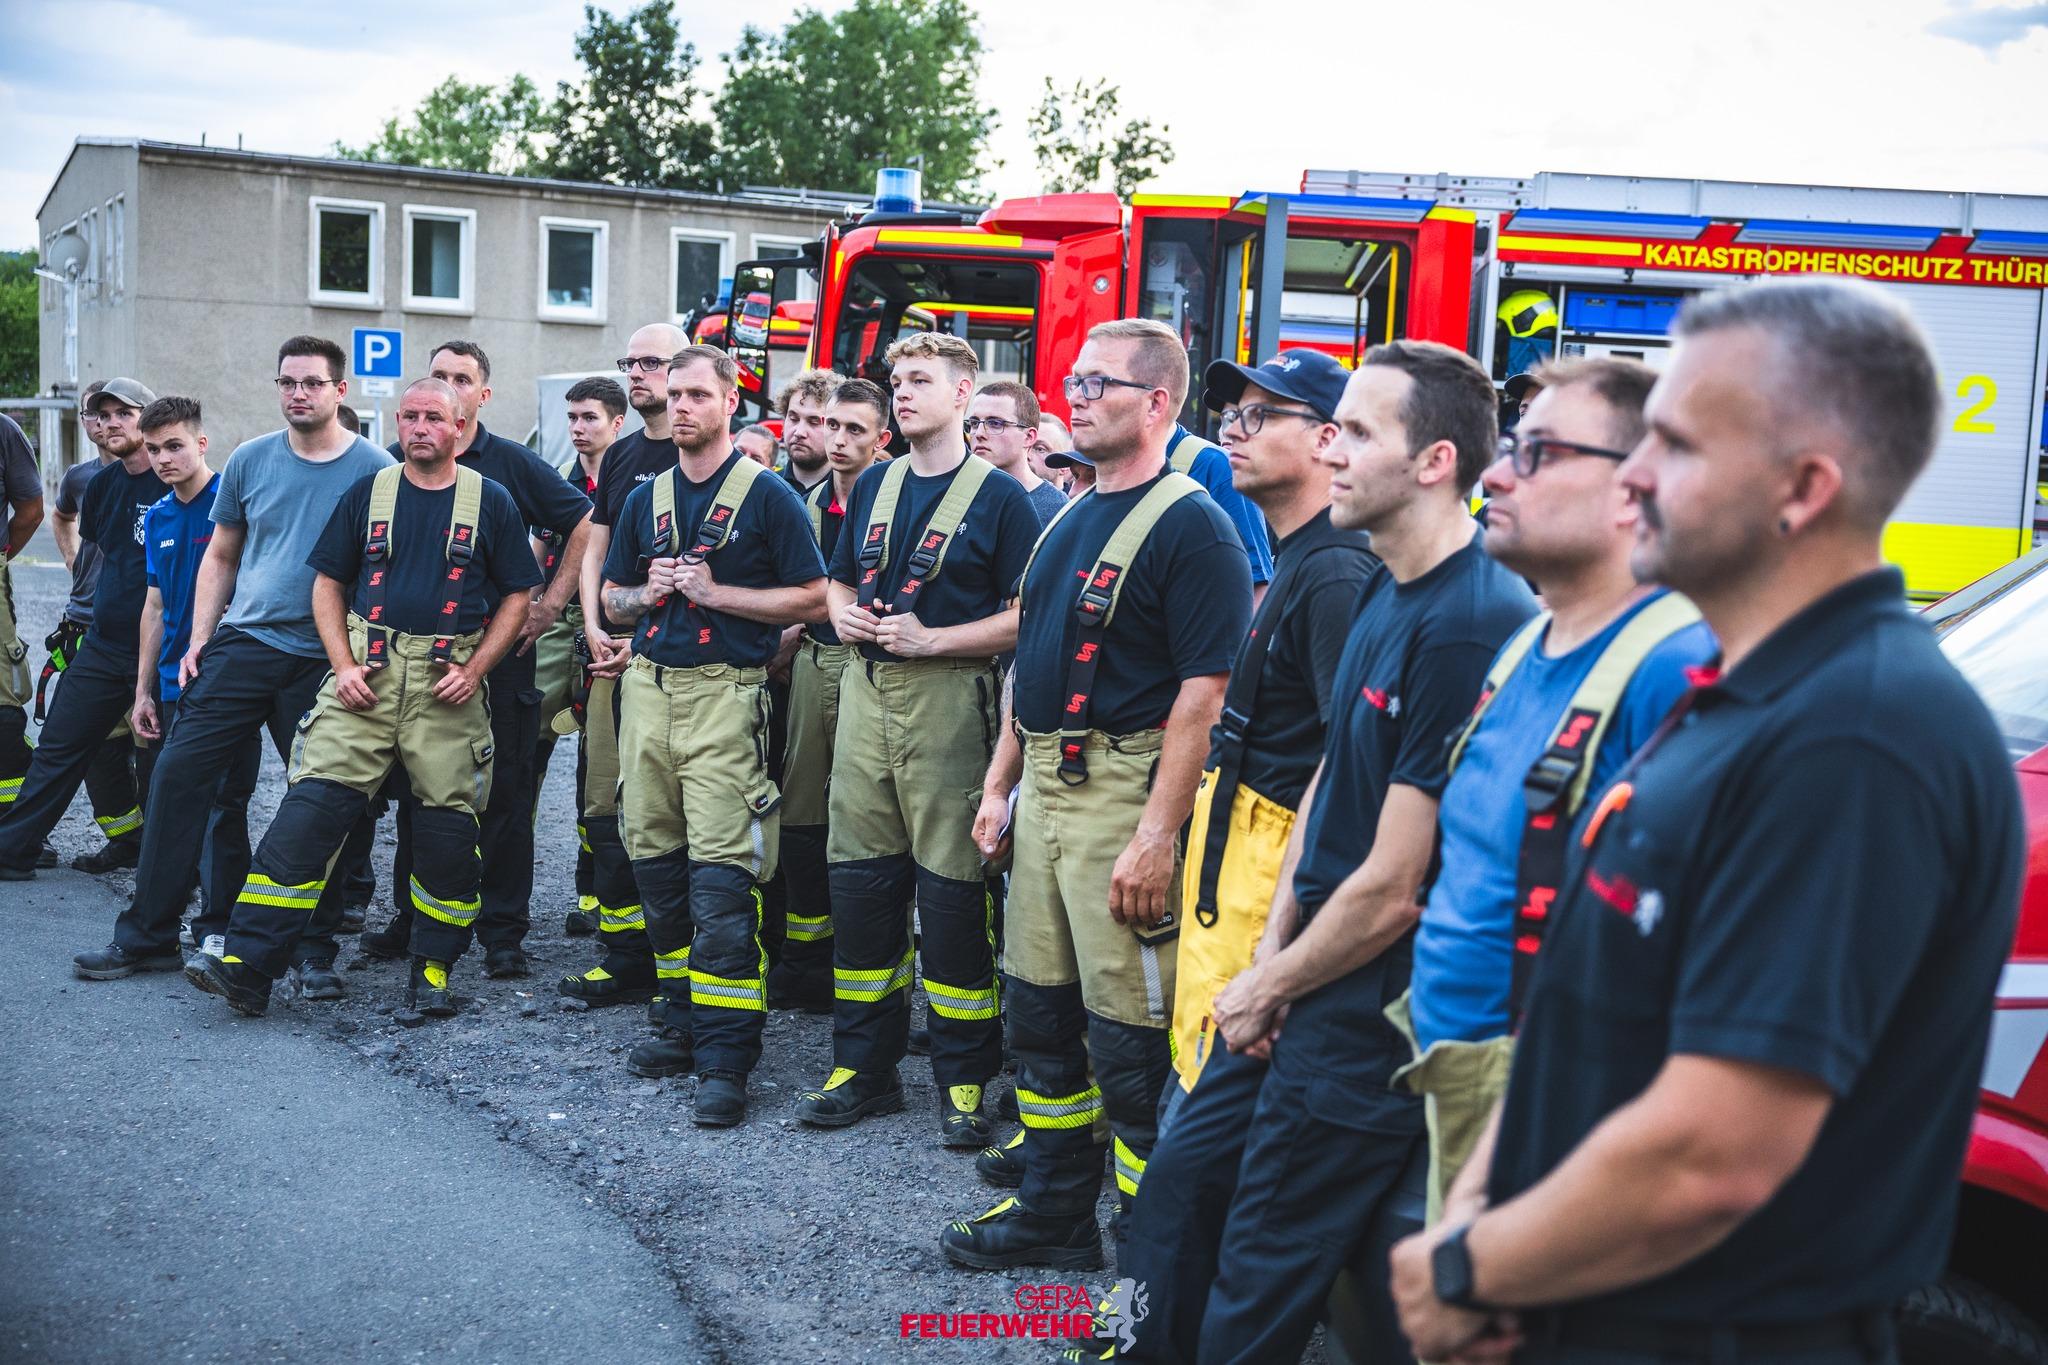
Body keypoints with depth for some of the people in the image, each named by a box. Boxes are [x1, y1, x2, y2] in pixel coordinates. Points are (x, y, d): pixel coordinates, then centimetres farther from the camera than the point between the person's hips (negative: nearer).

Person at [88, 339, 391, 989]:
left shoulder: (375, 469, -2)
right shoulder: (249, 461, 7)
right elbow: (221, 557, 15)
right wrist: (198, 639, 7)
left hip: (326, 662, -3)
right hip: (242, 644, 3)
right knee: (179, 772, -3)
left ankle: (314, 948, 13)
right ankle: (146, 929, 9)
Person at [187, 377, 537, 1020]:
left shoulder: (491, 502, 6)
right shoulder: (367, 493, 10)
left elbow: (517, 597, 7)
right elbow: (328, 586, 12)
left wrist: (474, 669, -6)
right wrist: (344, 666, -2)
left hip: (448, 682, -1)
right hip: (367, 672, 1)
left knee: (449, 827, 0)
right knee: (311, 805, -10)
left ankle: (433, 969, 16)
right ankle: (247, 965, -11)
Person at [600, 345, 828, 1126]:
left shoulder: (766, 496, -1)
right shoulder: (645, 498, 15)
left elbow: (813, 599, -4)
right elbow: (611, 597, 22)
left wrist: (716, 592, -11)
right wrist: (650, 592, -1)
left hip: (723, 691, -6)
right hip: (647, 686, 6)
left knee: (721, 875, -11)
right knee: (656, 865, 9)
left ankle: (725, 1058, -8)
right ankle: (684, 1024, 22)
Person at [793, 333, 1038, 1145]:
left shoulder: (999, 496, -3)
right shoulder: (874, 485, 15)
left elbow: (1026, 615, -9)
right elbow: (840, 582, 24)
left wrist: (931, 638, -16)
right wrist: (844, 615, 2)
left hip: (948, 700, -6)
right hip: (867, 691, 6)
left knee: (952, 888, -3)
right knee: (859, 874, 8)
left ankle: (964, 1079, 7)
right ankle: (864, 1065, 19)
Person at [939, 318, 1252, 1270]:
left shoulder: (1191, 527, -12)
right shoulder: (1067, 521, 16)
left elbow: (1205, 692, -18)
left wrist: (1156, 835, -23)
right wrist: (998, 786, 17)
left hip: (1124, 790, -9)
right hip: (1042, 789, 9)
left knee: (1129, 1037, -2)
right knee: (1039, 1011, 16)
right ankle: (1055, 1212, 30)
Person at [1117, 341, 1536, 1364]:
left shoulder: (1470, 626, -24)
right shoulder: (1383, 592, 7)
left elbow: (1392, 887, -22)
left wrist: (1268, 992, -8)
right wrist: (1270, 953, 6)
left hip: (1372, 1009, -9)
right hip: (1305, 973, 9)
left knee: (1260, 1283, 6)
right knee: (1179, 1192, 18)